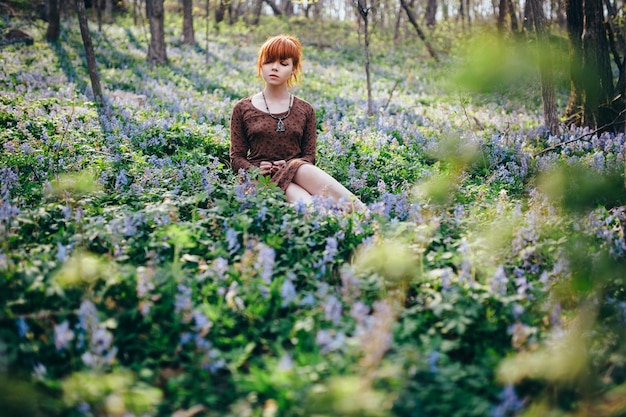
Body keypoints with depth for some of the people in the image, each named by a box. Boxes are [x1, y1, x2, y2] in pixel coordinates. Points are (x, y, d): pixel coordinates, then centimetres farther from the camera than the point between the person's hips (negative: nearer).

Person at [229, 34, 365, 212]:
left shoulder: (305, 110, 15)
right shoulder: (242, 109, 12)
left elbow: (309, 156, 11)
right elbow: (237, 157, 10)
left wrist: (289, 165, -12)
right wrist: (255, 170, -12)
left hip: (298, 172, 1)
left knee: (307, 171, -39)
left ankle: (363, 214, -50)